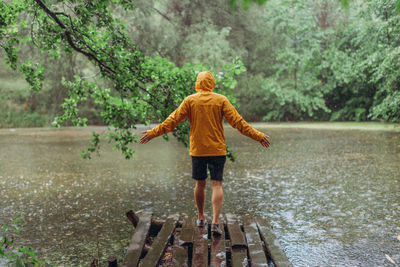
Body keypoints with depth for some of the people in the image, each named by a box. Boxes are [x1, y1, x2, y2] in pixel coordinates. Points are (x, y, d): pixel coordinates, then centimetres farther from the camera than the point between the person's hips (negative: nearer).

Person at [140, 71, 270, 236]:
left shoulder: (190, 101, -1)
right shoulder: (221, 100, -1)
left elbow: (173, 120, -3)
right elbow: (237, 122, -5)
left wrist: (153, 133, 5)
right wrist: (257, 136, 0)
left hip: (197, 150, 1)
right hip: (217, 150, -1)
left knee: (200, 184, 15)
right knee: (217, 185, 0)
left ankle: (201, 218, 28)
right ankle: (215, 222, -11)